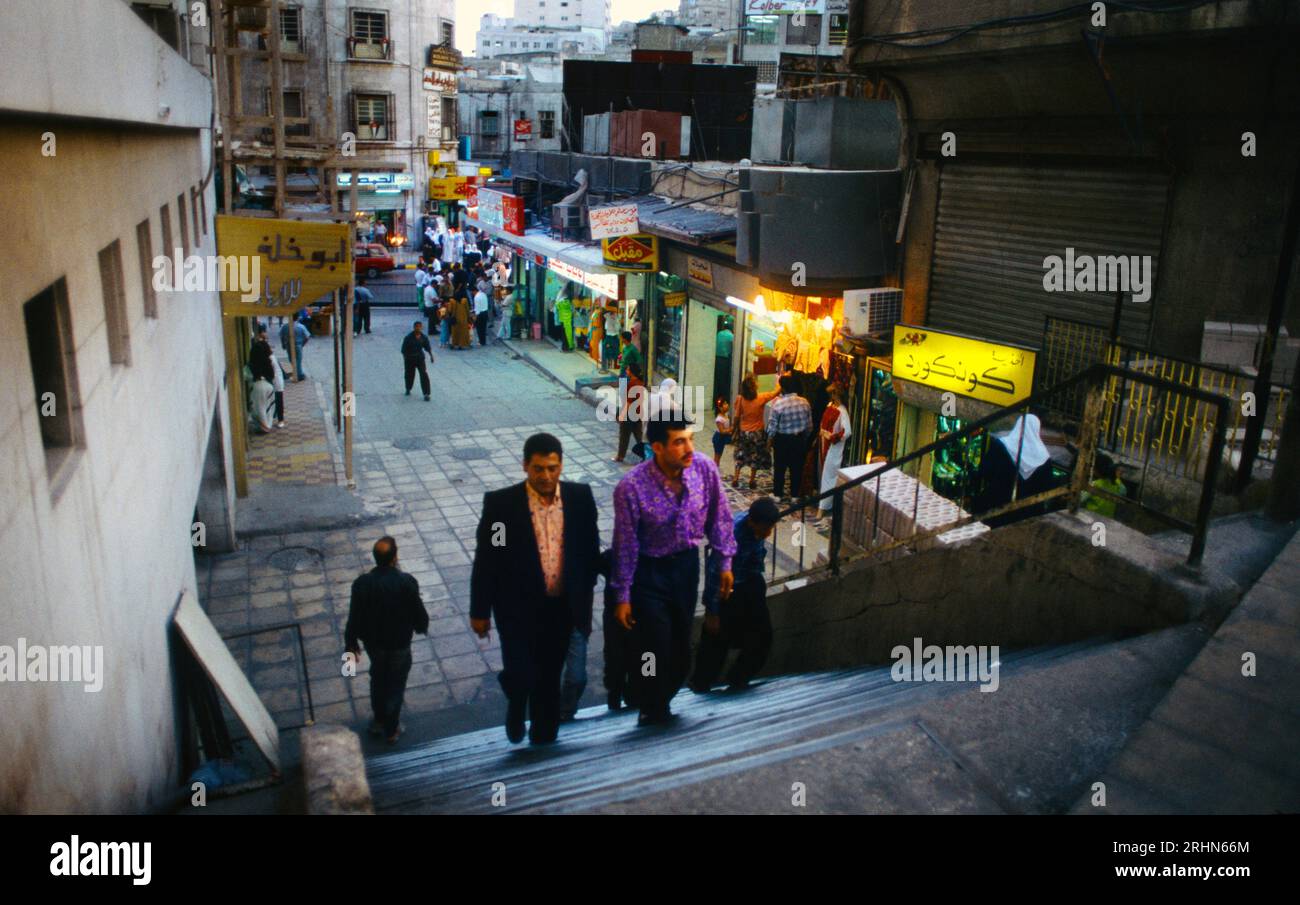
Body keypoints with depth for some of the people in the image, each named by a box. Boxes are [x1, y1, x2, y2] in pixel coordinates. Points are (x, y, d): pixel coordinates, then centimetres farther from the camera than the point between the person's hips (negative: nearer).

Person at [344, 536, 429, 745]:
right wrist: (422, 627, 9)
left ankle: (379, 720, 43)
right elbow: (418, 611, -14)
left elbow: (354, 617, -10)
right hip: (399, 643, -2)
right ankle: (391, 730, 30)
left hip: (373, 641, 3)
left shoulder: (361, 584, -19)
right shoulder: (407, 582, -25)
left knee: (378, 680, 27)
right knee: (395, 685, 17)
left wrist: (351, 644, 4)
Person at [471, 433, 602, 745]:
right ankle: (517, 707, 30)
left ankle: (543, 739, 36)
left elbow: (590, 549, 6)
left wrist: (584, 595, 9)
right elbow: (485, 560, -7)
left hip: (563, 608, 3)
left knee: (549, 680, 14)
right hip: (518, 608, -2)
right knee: (521, 677, -6)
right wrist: (480, 611, -3)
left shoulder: (580, 497, -5)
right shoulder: (500, 503, -13)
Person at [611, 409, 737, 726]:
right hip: (650, 572, -4)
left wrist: (725, 563, 3)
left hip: (687, 563, 4)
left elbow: (719, 517, -1)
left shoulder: (705, 467, -17)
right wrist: (623, 596, -9)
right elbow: (626, 545, -16)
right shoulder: (631, 487, -26)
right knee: (656, 650, 2)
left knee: (681, 648, 17)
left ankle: (660, 704, 43)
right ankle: (653, 715, 28)